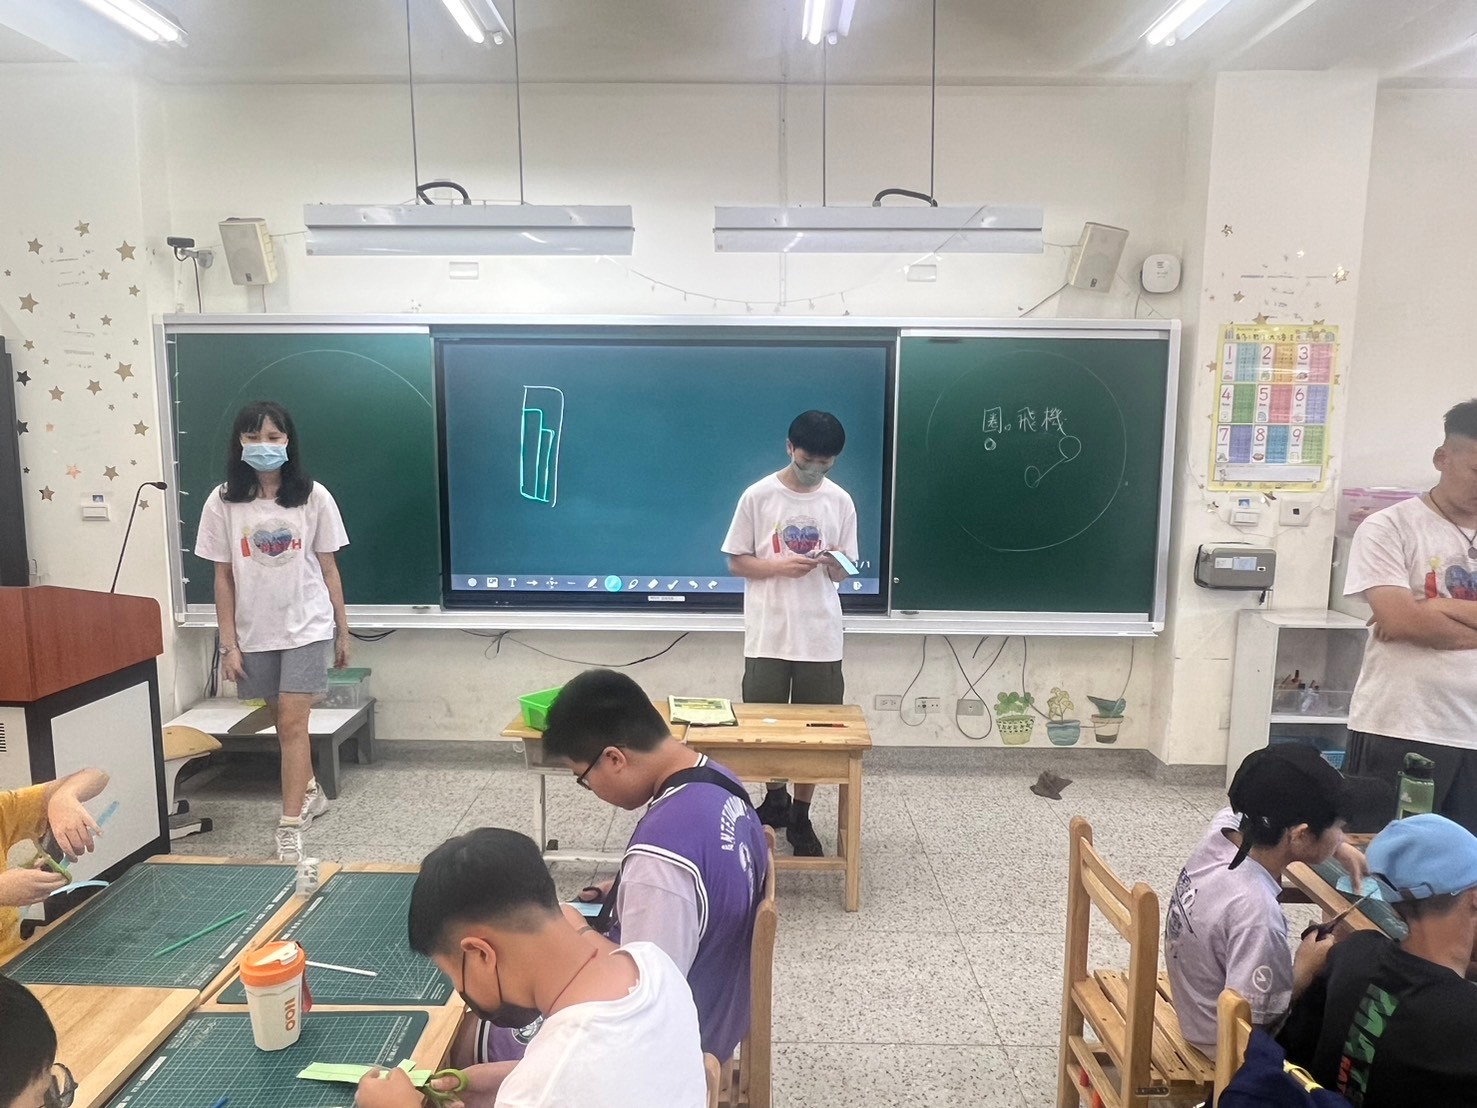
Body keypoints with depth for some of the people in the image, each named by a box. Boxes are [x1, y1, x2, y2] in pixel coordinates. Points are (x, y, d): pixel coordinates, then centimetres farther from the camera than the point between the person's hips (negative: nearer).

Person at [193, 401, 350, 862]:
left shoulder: (313, 497, -5)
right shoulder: (224, 502, -2)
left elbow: (329, 569, 1)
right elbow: (223, 577, 1)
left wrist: (342, 632, 3)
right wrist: (228, 643, -2)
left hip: (306, 628, -2)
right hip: (254, 632, 3)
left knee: (292, 723, -7)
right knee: (282, 721, 16)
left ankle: (290, 828, -1)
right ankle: (311, 792, 38)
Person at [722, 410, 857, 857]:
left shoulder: (841, 501, 4)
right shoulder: (758, 496, -3)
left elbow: (844, 573, 9)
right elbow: (736, 563, 0)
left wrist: (834, 564, -15)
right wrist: (780, 566, -17)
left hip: (821, 636, 2)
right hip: (768, 634, -1)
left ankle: (800, 815, 23)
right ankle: (775, 797, 32)